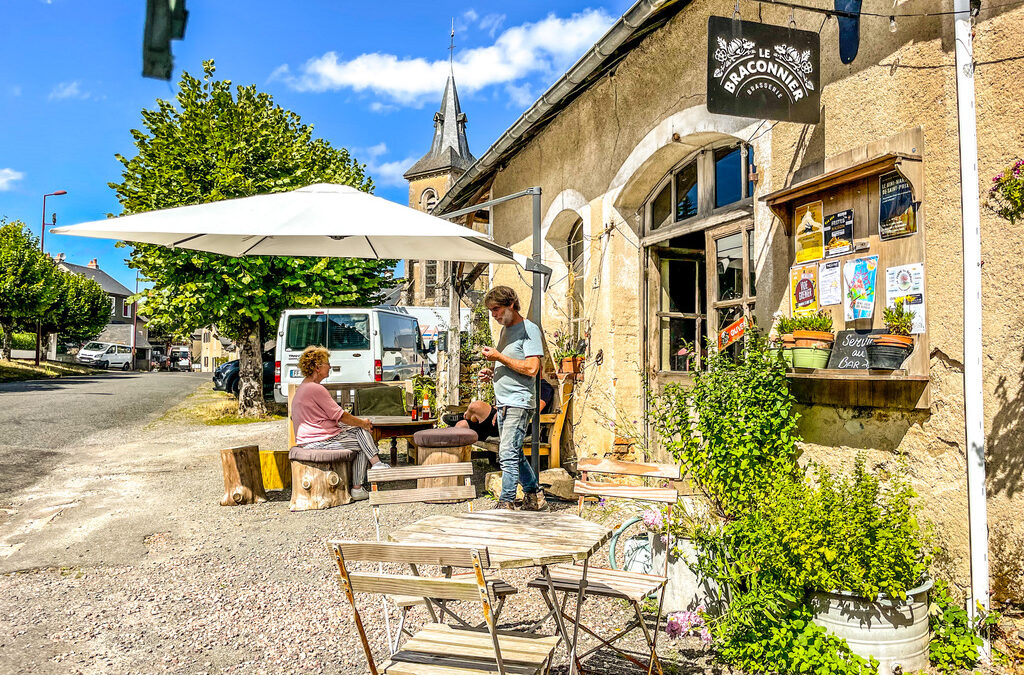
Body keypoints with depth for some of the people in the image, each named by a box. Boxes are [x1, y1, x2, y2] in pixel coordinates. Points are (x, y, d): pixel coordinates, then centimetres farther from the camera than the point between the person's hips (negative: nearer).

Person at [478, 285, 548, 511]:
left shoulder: (529, 329, -8)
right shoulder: (505, 330, 19)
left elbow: (531, 368, -18)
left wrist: (499, 357, -15)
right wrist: (491, 373, 9)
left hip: (518, 403, -9)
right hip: (502, 403, 9)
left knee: (508, 454, -12)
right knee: (515, 454, 14)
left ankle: (506, 504, -6)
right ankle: (534, 497, 27)